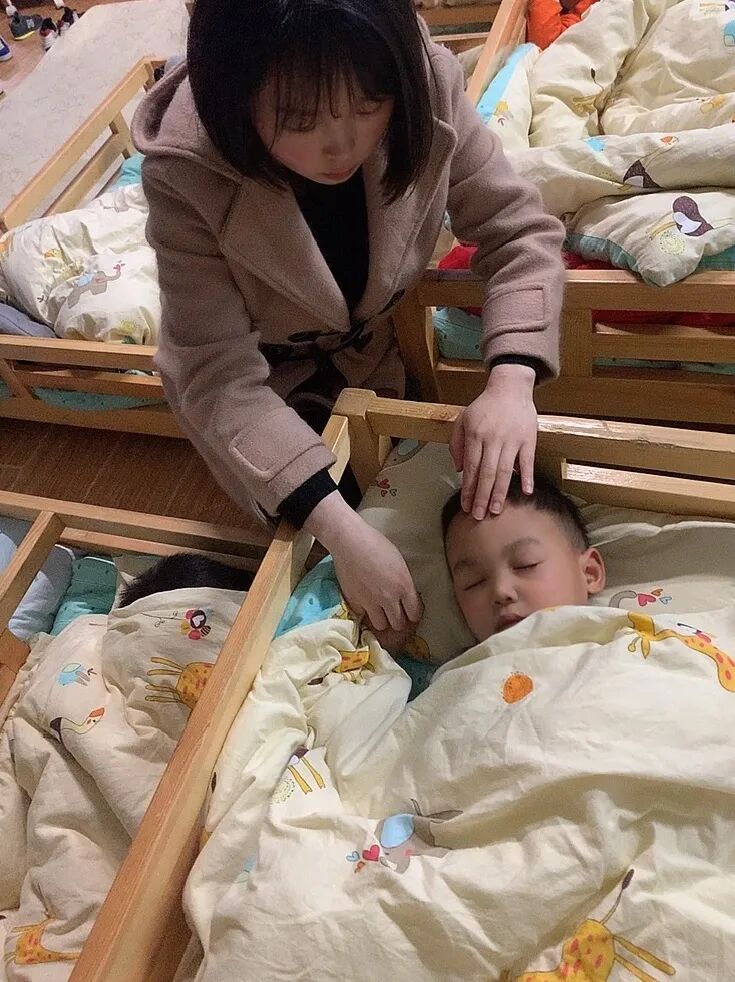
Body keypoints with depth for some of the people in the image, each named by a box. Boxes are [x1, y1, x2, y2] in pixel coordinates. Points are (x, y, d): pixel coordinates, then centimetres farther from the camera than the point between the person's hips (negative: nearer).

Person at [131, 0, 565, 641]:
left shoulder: (426, 85, -28)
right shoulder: (186, 174, -34)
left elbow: (521, 231, -20)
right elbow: (221, 379, -34)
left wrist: (511, 383, -38)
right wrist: (344, 533, -42)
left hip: (380, 336, 3)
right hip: (269, 379, -2)